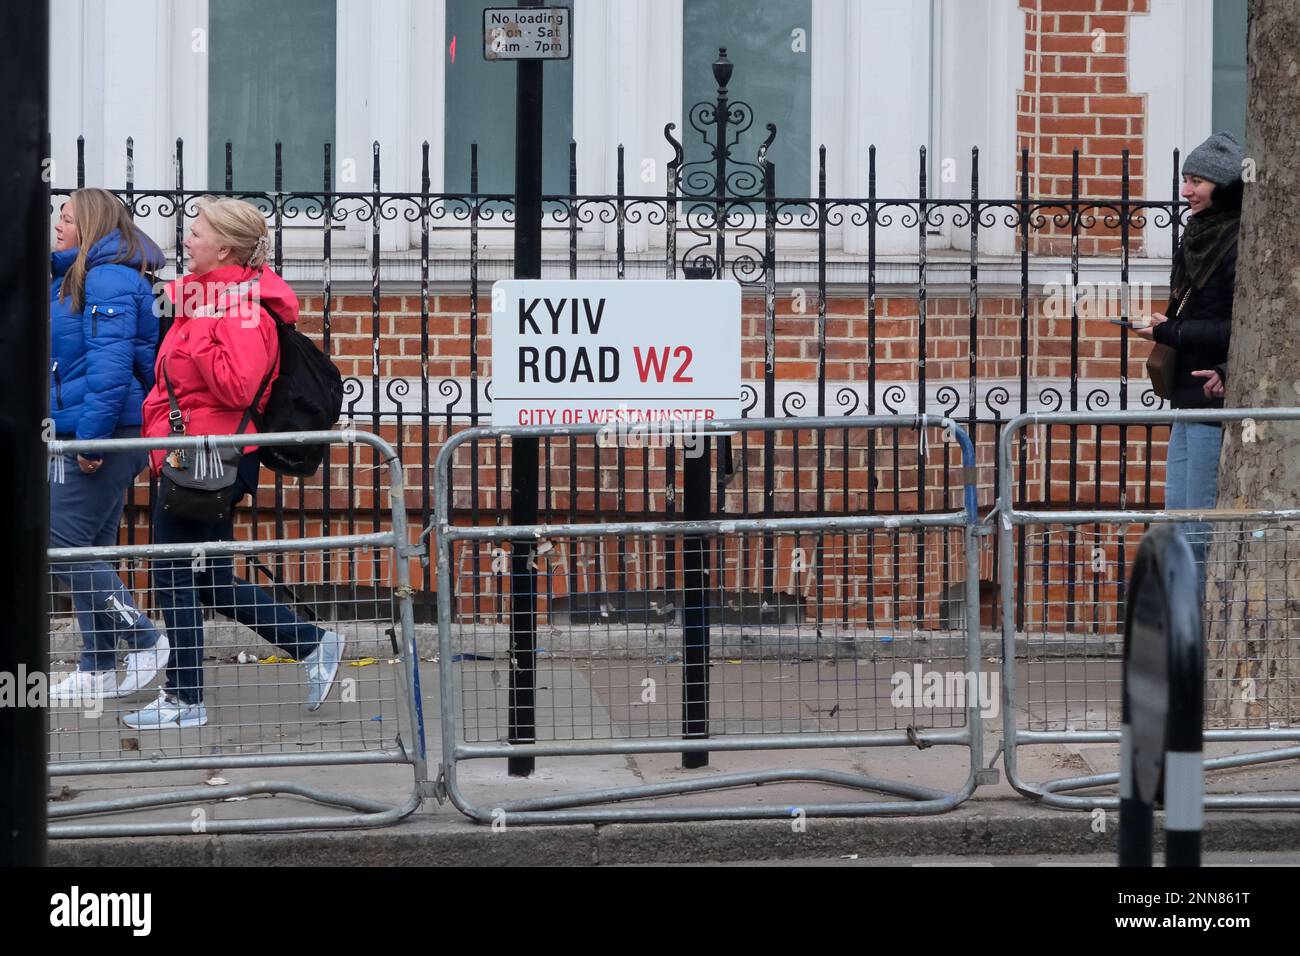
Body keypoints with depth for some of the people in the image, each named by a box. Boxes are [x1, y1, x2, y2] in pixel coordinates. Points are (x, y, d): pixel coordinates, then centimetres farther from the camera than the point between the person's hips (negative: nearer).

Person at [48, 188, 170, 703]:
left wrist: (91, 436, -24)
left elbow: (110, 365, -22)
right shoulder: (73, 280, 17)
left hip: (102, 439, -10)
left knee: (59, 545, -9)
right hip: (86, 439, 10)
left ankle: (145, 640, -3)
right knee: (90, 551, 12)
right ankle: (97, 670, 17)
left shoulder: (109, 280, -14)